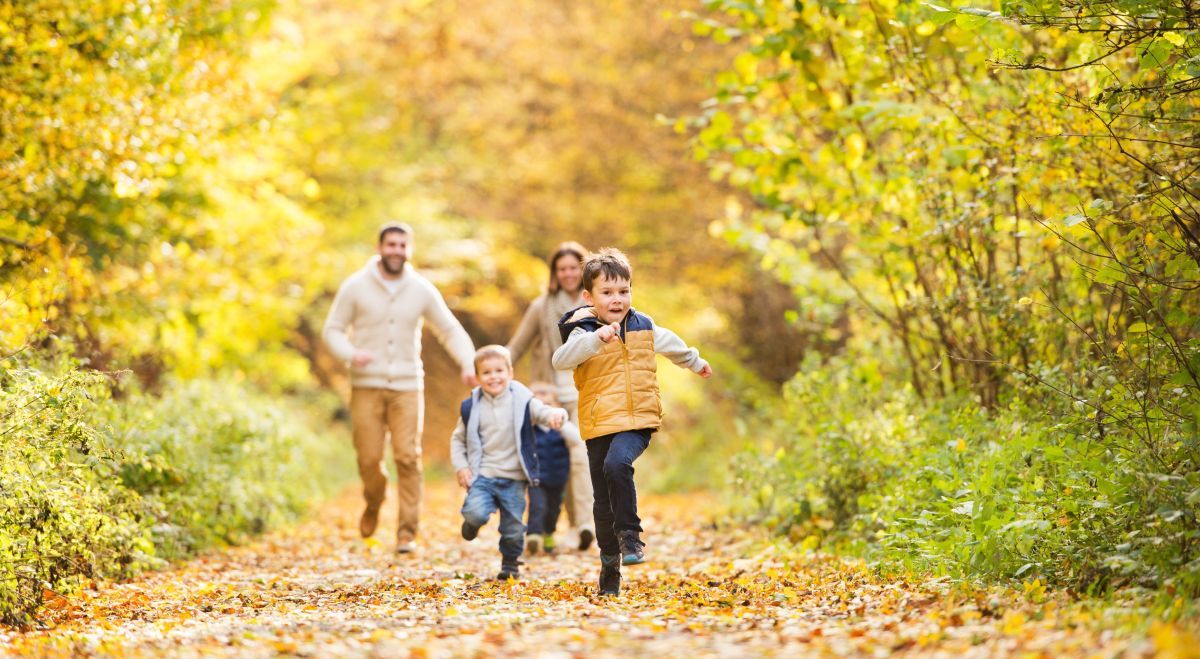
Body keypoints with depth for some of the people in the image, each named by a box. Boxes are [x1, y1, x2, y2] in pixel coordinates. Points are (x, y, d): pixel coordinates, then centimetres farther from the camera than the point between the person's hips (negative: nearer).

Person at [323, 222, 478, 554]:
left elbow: (450, 330, 7)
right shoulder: (355, 287, -1)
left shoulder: (422, 290, 2)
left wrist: (468, 362, -10)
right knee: (369, 458, -2)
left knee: (408, 457, -8)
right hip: (367, 386, -1)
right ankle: (373, 504, 31)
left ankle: (408, 531, -1)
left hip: (407, 387, 1)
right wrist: (350, 353, -19)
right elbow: (333, 329, 2)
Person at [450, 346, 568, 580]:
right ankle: (472, 523, 12)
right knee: (475, 512, -24)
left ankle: (510, 563, 30)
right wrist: (460, 467, -1)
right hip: (483, 475, 0)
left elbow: (543, 411, -15)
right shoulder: (471, 407, 1)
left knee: (513, 529, 4)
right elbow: (458, 439, 11)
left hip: (514, 479, 0)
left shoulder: (522, 402, -3)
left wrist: (556, 414, -39)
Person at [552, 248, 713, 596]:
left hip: (637, 422, 0)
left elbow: (670, 343, 30)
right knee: (603, 502, 7)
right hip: (598, 426, 0)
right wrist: (596, 337, -40)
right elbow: (561, 359, -26)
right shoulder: (584, 332, -5)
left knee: (617, 464, -31)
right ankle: (609, 564, 23)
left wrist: (696, 362, 47)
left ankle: (630, 534, -19)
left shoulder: (644, 327, 8)